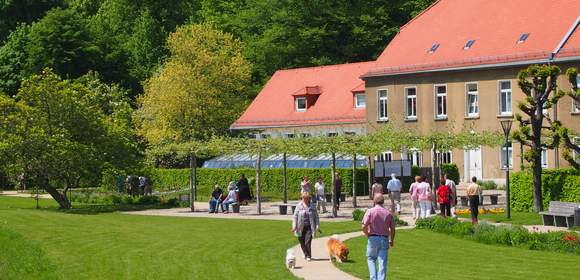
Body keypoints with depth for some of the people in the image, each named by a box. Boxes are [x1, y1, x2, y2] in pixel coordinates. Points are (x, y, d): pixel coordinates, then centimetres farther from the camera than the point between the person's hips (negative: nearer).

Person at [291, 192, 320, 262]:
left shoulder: (312, 206, 1)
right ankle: (306, 254, 31)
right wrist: (294, 226, -6)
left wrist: (318, 226, 2)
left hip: (309, 227, -1)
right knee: (302, 242, 9)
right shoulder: (299, 206, -1)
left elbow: (316, 216, 6)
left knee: (307, 242, -12)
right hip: (301, 227, 1)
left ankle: (308, 256, 0)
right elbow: (295, 216, 1)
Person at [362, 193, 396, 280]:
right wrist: (392, 240, 22)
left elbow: (364, 227, -12)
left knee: (371, 259, 15)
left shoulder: (370, 211, -5)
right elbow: (392, 229, 7)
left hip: (373, 238, -1)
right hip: (384, 239, 2)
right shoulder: (388, 213, 4)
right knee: (383, 262, 3)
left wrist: (367, 235, 7)